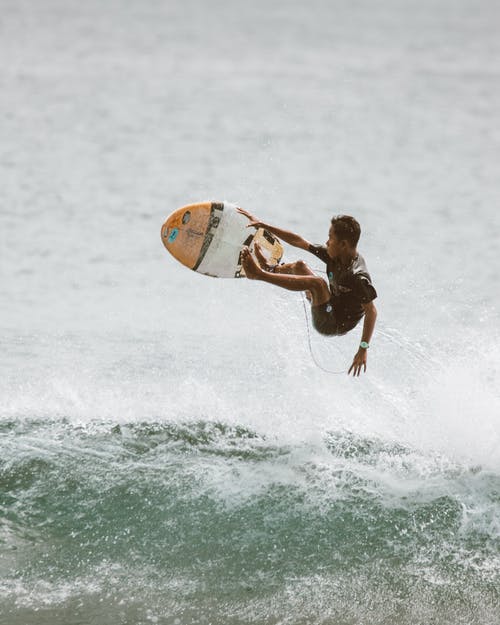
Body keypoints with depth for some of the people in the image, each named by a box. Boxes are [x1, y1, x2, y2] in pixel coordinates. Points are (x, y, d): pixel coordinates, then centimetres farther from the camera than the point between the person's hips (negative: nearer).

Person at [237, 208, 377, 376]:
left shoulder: (358, 277, -32)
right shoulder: (335, 255, -6)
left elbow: (371, 311, -31)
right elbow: (299, 242, -2)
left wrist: (363, 349, -35)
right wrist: (262, 225, -2)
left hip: (336, 325, -9)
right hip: (330, 310, 9)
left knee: (317, 283, -32)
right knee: (299, 266, 18)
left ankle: (259, 274, -23)